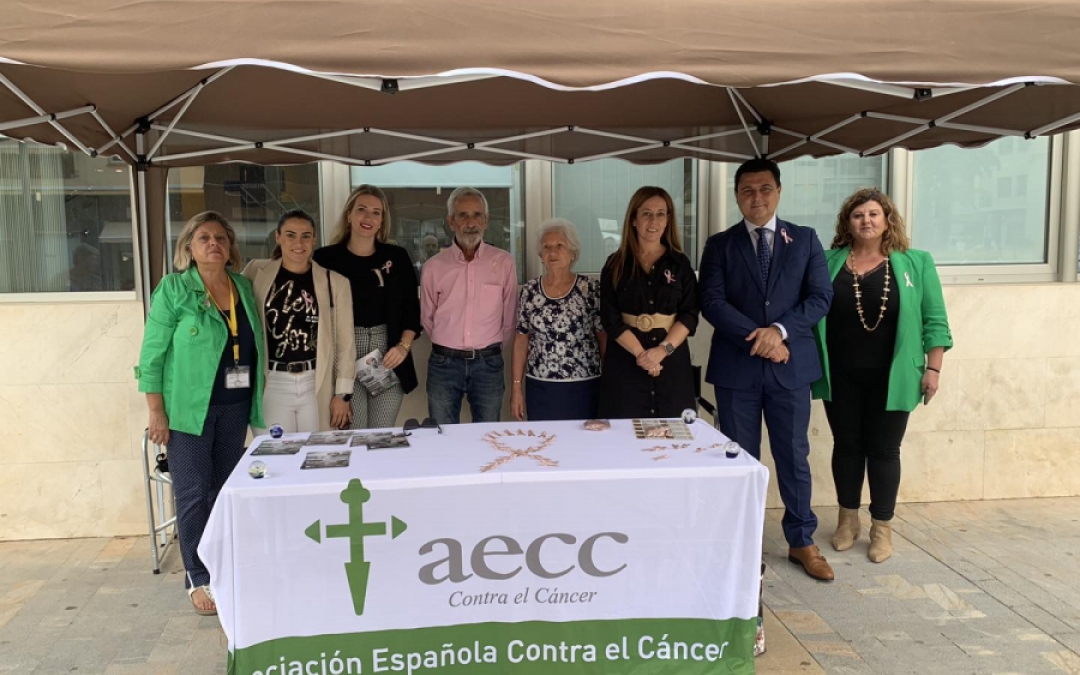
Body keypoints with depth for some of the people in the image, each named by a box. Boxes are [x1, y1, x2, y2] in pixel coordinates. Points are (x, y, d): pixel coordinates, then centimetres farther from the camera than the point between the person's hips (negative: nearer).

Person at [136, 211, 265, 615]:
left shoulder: (244, 287, 7)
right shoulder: (173, 289, -5)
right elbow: (152, 354, -6)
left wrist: (255, 401, 9)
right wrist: (157, 413, -10)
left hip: (235, 406, 4)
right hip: (190, 407, -4)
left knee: (226, 489, 12)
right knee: (193, 493, 0)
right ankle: (198, 579, 11)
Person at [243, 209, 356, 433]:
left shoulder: (335, 282, 1)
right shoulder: (256, 273, 3)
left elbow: (345, 342, 3)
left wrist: (343, 393, 1)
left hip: (318, 385, 0)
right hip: (271, 384, 0)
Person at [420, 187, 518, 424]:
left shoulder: (504, 262, -2)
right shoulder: (434, 266, 0)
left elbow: (509, 317, 4)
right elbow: (427, 318, 11)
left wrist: (490, 348, 10)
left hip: (488, 364, 0)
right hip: (444, 363, 0)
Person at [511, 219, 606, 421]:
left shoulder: (591, 289, -4)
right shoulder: (529, 292, 3)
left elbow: (604, 338, -1)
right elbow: (521, 340, 6)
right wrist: (516, 387, 5)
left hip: (583, 388, -2)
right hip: (540, 389, 2)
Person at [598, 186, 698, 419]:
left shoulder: (680, 264, 7)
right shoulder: (616, 265, 4)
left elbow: (690, 314, 0)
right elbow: (610, 318, -3)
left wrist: (662, 350, -15)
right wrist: (640, 353, -16)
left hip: (672, 361, 1)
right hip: (625, 361, -1)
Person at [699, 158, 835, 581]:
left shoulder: (805, 240, 7)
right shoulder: (720, 245, 4)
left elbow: (821, 297, -1)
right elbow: (712, 303, -6)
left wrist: (779, 330, -15)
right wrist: (757, 337, -16)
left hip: (791, 365, 1)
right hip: (736, 367, 0)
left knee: (794, 456, 9)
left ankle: (801, 542, 23)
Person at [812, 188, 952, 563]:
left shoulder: (915, 263, 0)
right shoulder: (828, 262, 3)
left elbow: (934, 320, 0)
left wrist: (933, 368, -5)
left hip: (890, 378, -1)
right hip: (841, 376, 1)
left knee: (884, 450, 5)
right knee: (846, 445, 10)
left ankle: (882, 528, 18)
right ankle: (848, 519, 26)